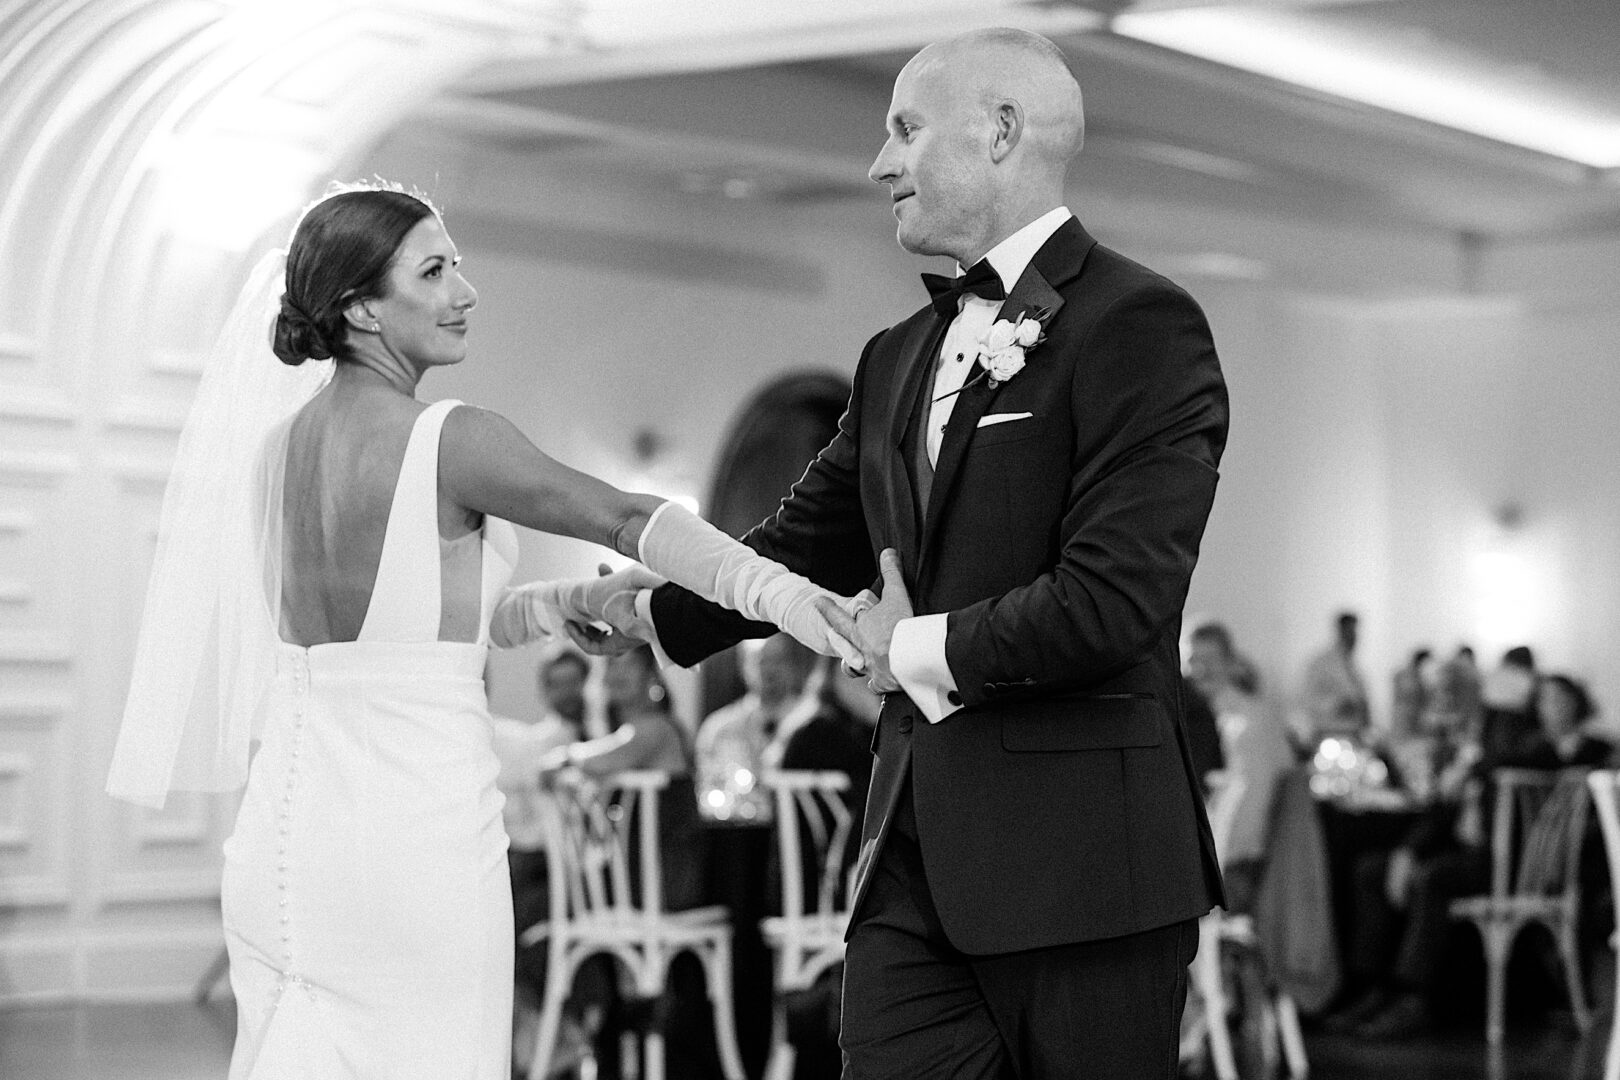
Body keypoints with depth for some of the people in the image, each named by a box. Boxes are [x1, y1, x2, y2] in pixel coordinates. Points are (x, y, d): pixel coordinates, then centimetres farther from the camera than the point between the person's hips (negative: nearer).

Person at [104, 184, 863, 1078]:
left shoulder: (282, 442, 10)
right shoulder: (447, 441, -12)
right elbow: (627, 519, -15)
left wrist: (558, 607, 15)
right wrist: (806, 608, -16)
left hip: (286, 819, 7)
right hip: (416, 823, -7)